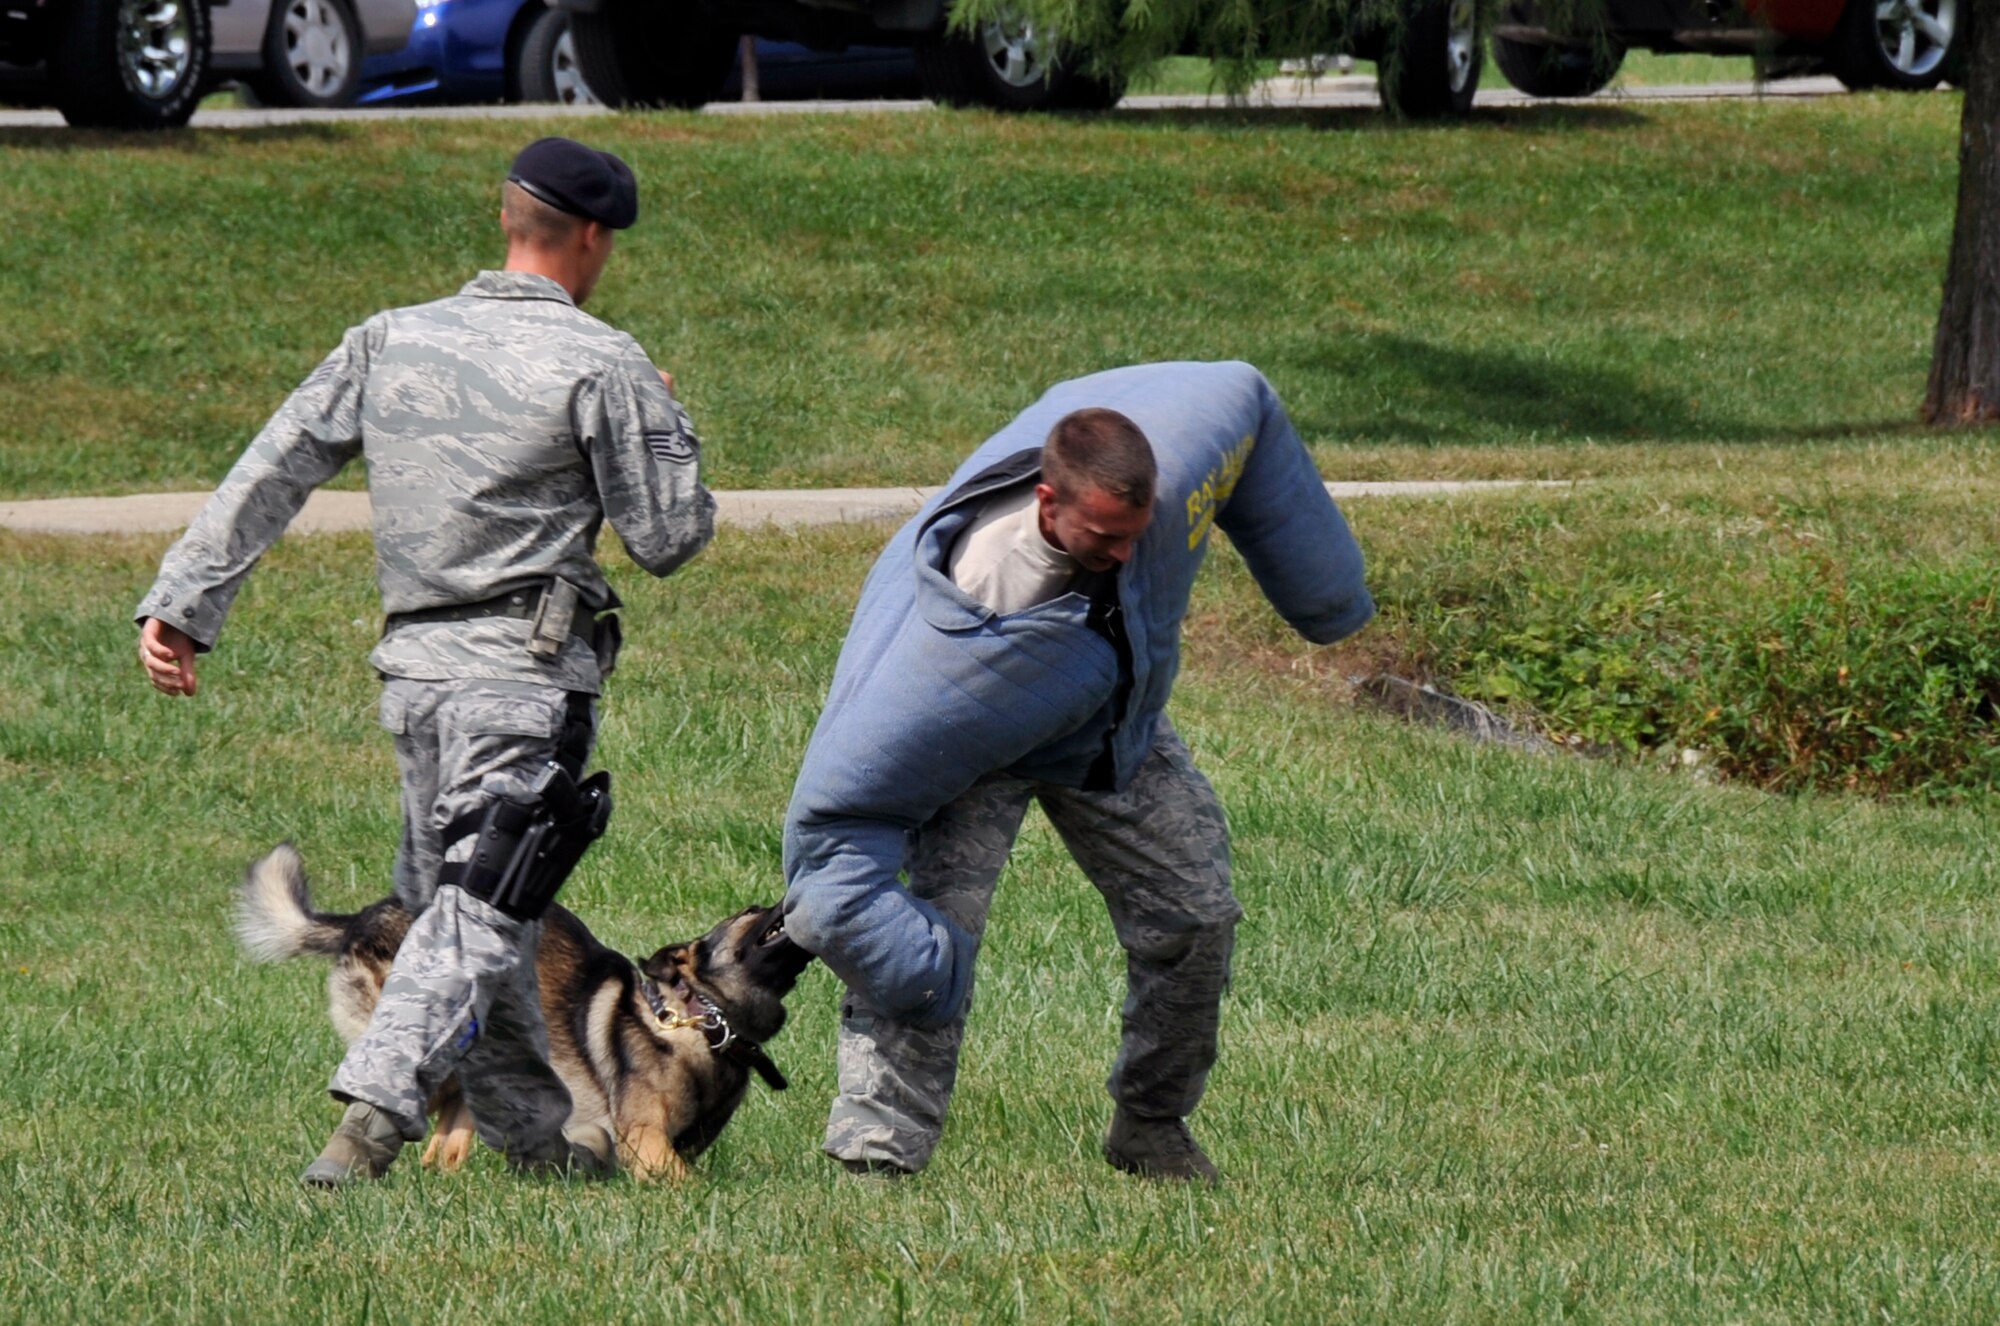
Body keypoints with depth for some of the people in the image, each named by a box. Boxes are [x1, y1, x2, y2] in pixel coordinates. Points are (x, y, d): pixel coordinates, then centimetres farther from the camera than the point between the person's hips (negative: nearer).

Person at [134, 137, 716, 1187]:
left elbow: (269, 476, 6)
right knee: (477, 913, -11)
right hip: (524, 673, -6)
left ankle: (536, 1133, 25)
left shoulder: (388, 343, 9)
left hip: (413, 669, 6)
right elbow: (667, 538, -4)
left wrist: (182, 602, 7)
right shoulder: (601, 364, -6)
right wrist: (664, 429, 14)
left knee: (455, 900, 18)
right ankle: (374, 1114, -28)